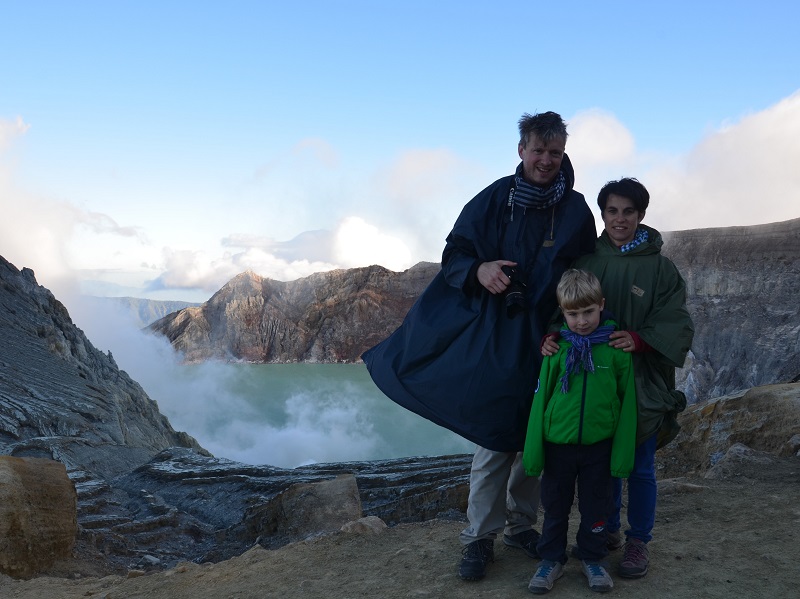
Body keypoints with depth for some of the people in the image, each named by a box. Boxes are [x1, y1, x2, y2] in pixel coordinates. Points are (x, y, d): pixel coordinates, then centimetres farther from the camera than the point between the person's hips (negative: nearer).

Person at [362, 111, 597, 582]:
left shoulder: (576, 211, 2)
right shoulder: (493, 200, -2)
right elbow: (454, 255, 2)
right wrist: (478, 270, -21)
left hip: (549, 342, 2)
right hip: (497, 338, -2)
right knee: (494, 440, -1)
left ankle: (521, 524, 29)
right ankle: (480, 537, 13)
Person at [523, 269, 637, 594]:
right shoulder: (557, 347, -6)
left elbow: (627, 400, -4)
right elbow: (541, 398, -2)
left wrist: (623, 452, -5)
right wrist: (533, 451, -3)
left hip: (599, 445, -1)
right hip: (557, 443, 1)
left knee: (595, 506, 15)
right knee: (555, 506, 14)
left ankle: (593, 558, 33)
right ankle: (552, 559, 30)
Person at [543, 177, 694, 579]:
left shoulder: (660, 267, -5)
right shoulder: (586, 263, 2)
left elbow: (676, 325, -9)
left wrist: (639, 340, -26)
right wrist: (550, 337, -19)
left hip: (643, 386, -2)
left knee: (639, 468, 8)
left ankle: (638, 541, 26)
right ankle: (607, 530, 34)